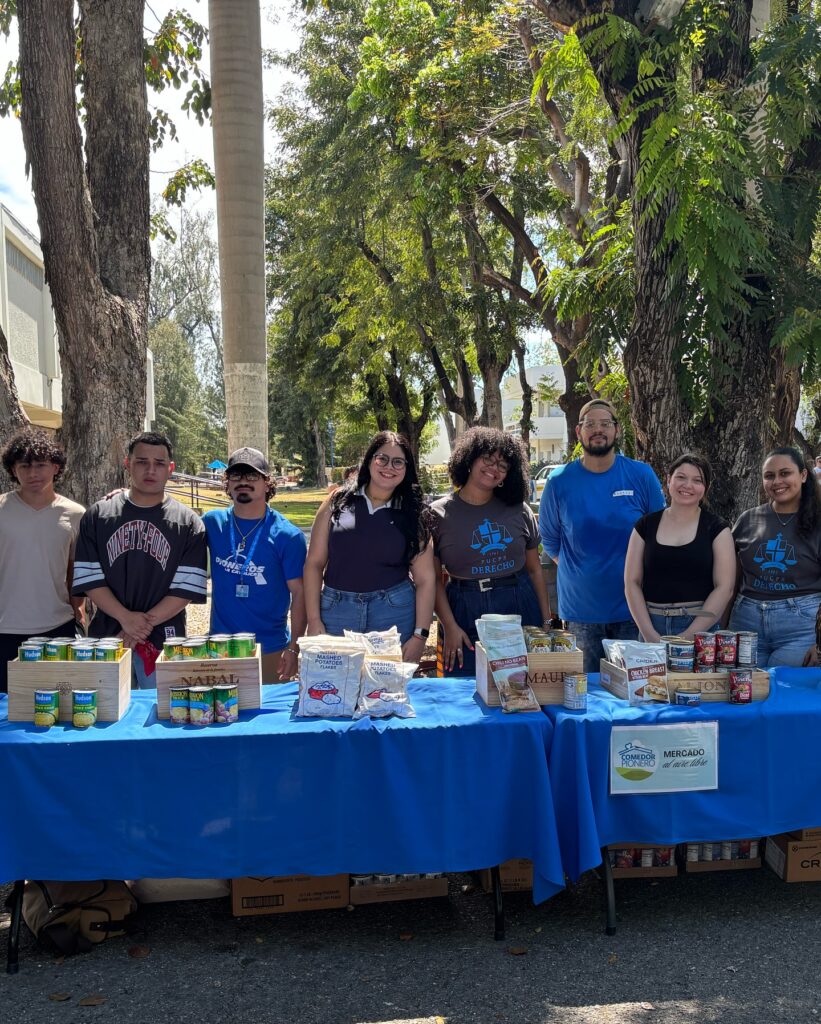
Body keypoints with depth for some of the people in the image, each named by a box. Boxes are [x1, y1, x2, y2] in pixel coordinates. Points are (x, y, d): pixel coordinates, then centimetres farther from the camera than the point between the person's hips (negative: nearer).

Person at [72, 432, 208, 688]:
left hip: (163, 641, -1)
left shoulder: (188, 523, 1)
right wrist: (126, 618, -13)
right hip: (107, 638, 1)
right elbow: (88, 578, -1)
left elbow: (188, 587, -6)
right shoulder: (98, 516, 5)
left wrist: (146, 622, -13)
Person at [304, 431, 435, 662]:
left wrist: (420, 635, -5)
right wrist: (314, 620, -3)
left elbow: (425, 579, 3)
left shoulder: (411, 514, 6)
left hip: (395, 611, 0)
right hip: (337, 610, 0)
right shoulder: (338, 502, 5)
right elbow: (314, 563, 4)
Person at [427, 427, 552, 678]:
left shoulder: (519, 511, 8)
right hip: (466, 613, -2)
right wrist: (450, 627, -10)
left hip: (520, 608, 2)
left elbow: (535, 570, 12)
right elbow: (434, 579, -2)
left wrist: (547, 622, 8)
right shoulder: (438, 514, 0)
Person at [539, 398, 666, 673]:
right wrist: (580, 574, 5)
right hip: (580, 609, 0)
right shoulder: (559, 481, -2)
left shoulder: (642, 475, -2)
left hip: (632, 608, 0)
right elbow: (550, 542, 8)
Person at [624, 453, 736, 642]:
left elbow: (725, 587, -4)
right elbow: (632, 582, 3)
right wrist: (651, 635, -8)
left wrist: (688, 636, -12)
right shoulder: (645, 526, 6)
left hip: (701, 628, -1)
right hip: (652, 626, 1)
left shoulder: (716, 529, 2)